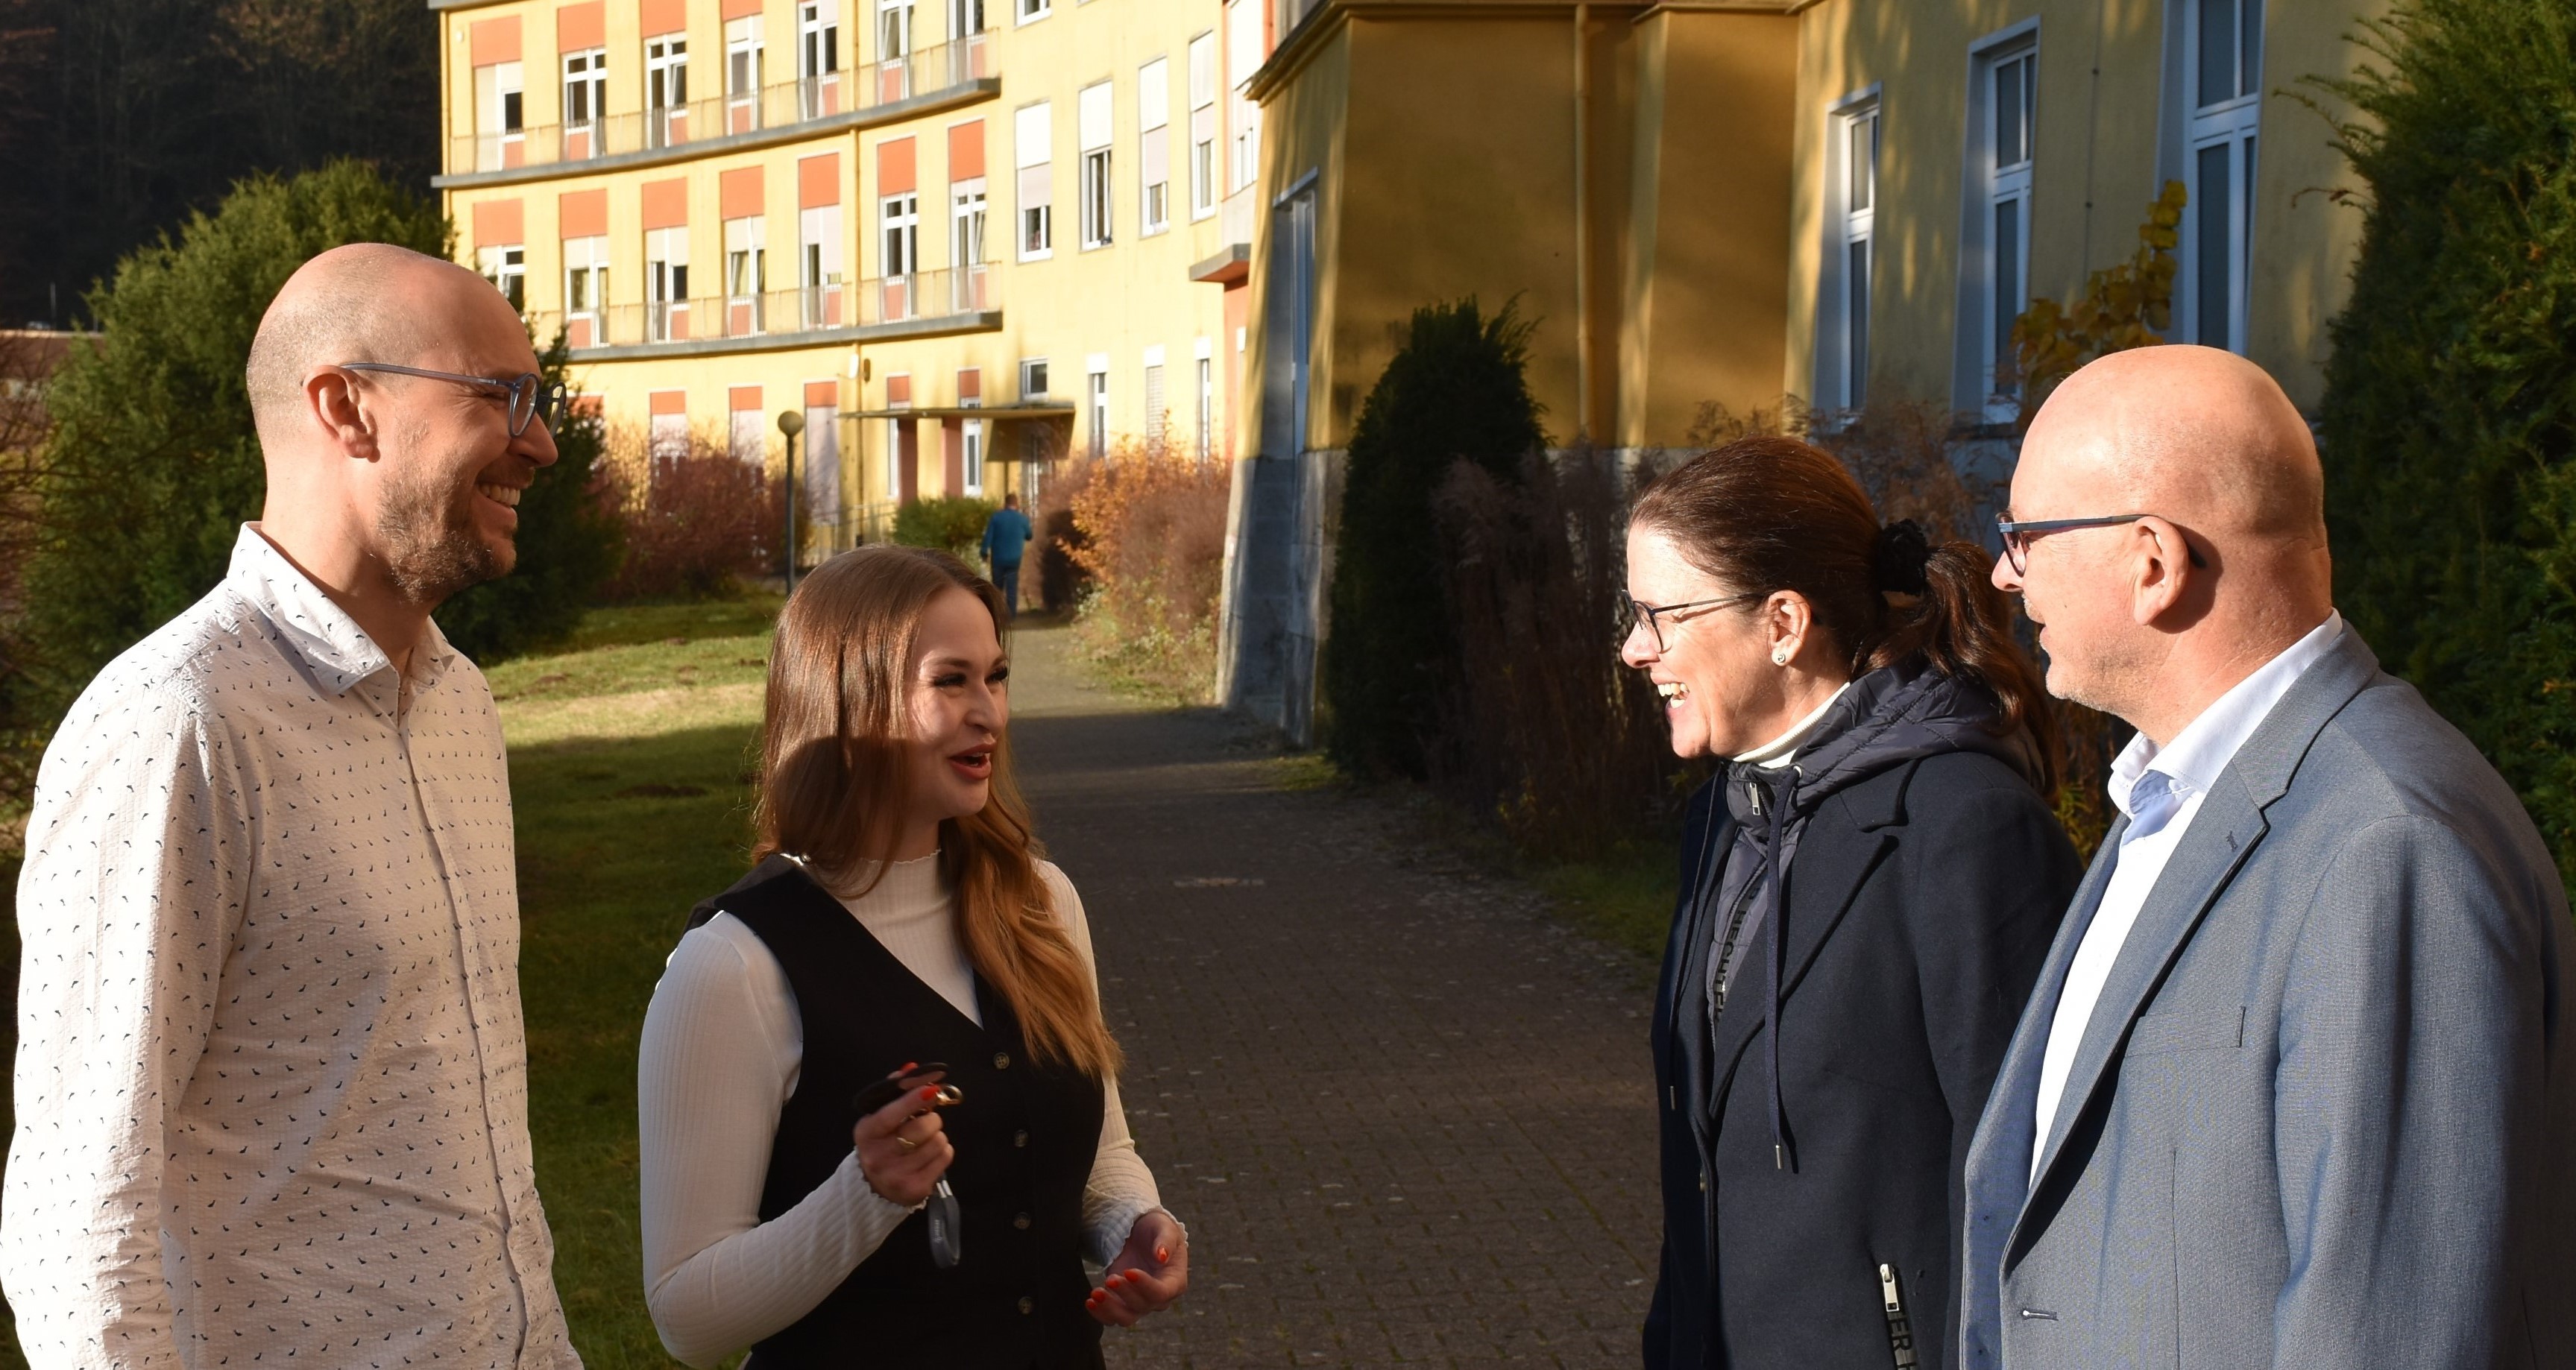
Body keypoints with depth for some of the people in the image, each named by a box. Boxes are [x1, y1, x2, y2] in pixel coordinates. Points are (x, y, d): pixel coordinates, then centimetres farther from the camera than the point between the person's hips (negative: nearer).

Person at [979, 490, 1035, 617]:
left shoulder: (996, 516, -5)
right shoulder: (1022, 518, -2)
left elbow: (988, 536, -8)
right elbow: (1029, 535, 14)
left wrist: (985, 553, -3)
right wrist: (1033, 532, 36)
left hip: (998, 558, 0)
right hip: (1014, 559, 0)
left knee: (997, 586, 12)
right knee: (1012, 587, 3)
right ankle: (1012, 613, -2)